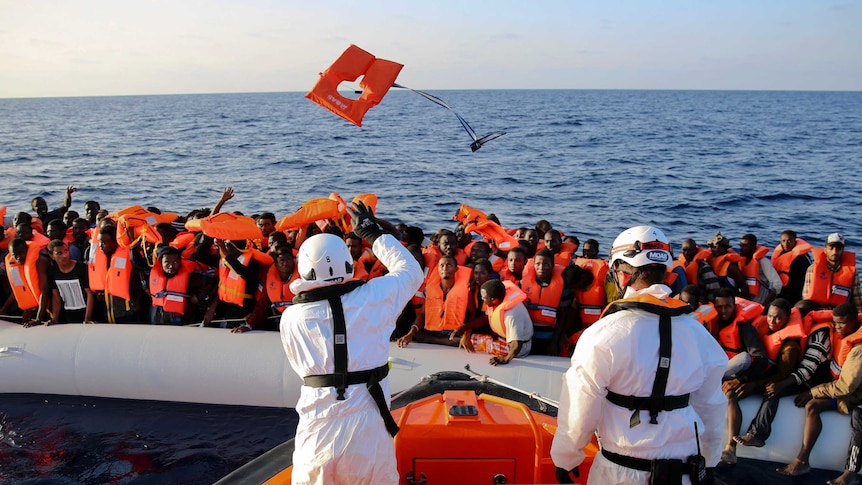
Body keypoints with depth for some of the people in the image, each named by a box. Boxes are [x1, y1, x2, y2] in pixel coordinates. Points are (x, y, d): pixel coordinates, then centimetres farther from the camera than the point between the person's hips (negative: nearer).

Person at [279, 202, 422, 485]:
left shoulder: (291, 317, -4)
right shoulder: (373, 297, -7)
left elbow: (300, 366, 9)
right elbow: (411, 270, 11)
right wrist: (375, 234, 17)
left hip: (318, 423, 1)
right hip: (367, 420, 0)